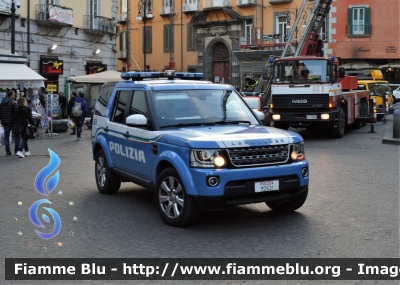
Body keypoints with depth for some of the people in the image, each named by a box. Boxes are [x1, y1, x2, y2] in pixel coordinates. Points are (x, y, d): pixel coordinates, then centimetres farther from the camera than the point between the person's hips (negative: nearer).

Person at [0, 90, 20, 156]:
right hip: (12, 122, -5)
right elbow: (16, 113, -16)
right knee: (17, 136, 7)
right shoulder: (13, 103, -10)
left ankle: (7, 151, 5)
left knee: (6, 136, 8)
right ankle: (16, 150, 4)